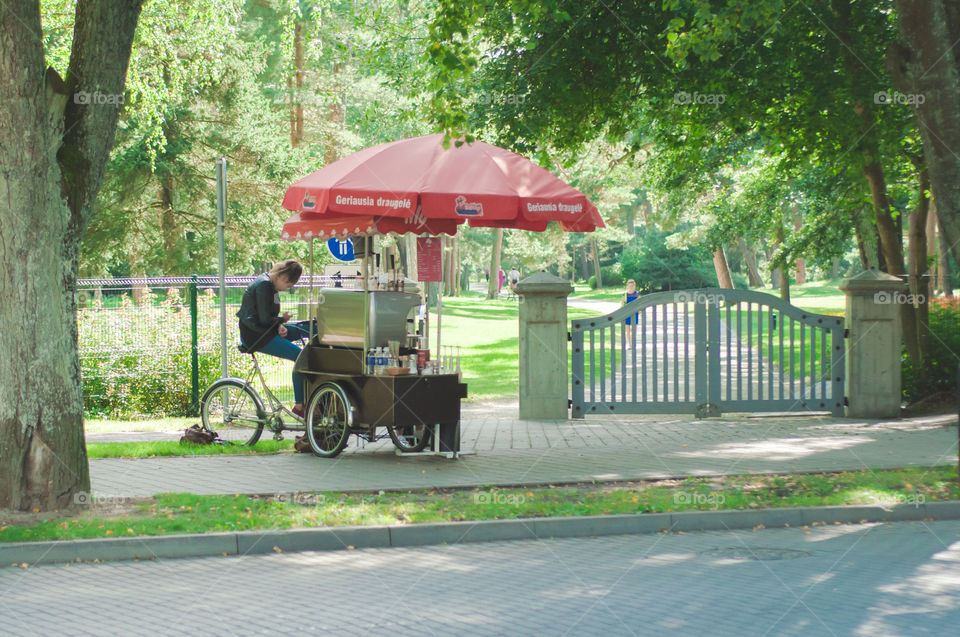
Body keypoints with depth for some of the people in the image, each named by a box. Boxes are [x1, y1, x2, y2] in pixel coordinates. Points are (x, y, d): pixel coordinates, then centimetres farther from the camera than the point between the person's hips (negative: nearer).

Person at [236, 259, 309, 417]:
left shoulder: (272, 286, 13)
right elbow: (265, 320, -21)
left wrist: (280, 327, -6)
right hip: (254, 335, -11)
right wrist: (281, 320, -2)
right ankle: (299, 406, -12)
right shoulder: (263, 285, -18)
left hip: (264, 330, 11)